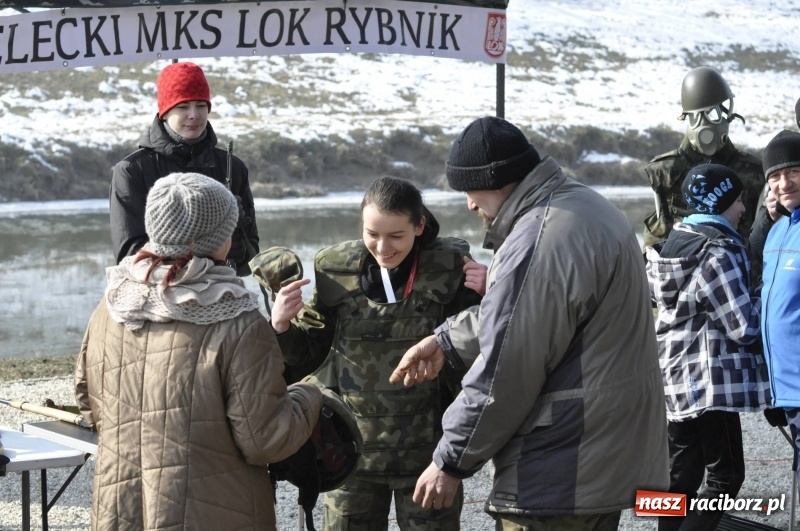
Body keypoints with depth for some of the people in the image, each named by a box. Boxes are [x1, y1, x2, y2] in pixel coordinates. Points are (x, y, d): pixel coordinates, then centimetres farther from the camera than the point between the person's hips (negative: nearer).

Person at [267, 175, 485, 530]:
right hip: (354, 450, 2)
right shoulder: (337, 270, -4)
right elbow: (310, 352, 7)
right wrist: (281, 327, -13)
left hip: (427, 454, -1)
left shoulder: (449, 268, -8)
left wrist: (484, 301, -17)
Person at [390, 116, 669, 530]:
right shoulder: (586, 205, 10)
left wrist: (451, 462, -10)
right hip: (610, 455, 10)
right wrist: (448, 340, 21)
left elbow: (502, 376, -21)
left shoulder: (536, 246, -23)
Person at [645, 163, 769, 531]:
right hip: (711, 380, -9)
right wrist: (763, 301, 1)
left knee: (681, 472, 14)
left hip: (675, 377, 9)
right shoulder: (719, 252, -18)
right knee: (725, 476, -4)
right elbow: (744, 327, -19)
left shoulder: (674, 242, 9)